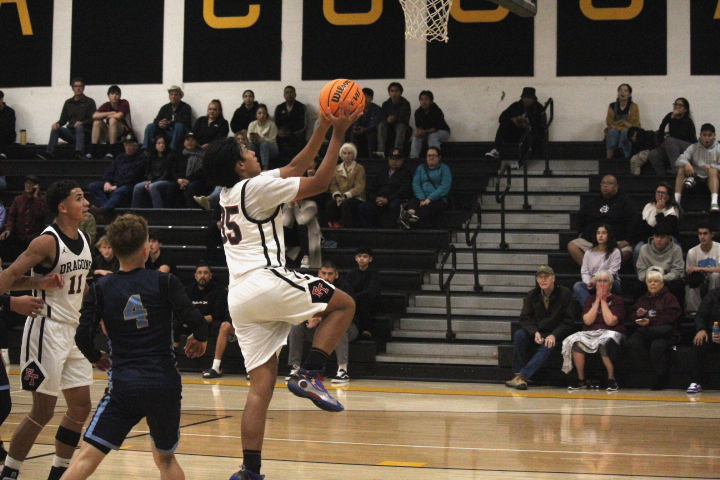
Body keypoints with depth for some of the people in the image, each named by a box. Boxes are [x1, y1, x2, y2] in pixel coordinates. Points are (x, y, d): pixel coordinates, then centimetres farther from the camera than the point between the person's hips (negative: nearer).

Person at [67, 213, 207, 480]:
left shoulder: (100, 289, 2)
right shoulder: (164, 282, 1)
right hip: (166, 385, 1)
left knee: (88, 456, -4)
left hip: (124, 386, -1)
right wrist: (200, 338, 13)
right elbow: (195, 320, -9)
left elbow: (83, 337, -6)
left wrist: (96, 358, 15)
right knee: (166, 458, 21)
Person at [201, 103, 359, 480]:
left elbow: (294, 170, 28)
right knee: (343, 304, 10)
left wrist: (321, 129, 25)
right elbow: (318, 183, -2)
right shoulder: (257, 187, -4)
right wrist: (338, 136, 5)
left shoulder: (229, 192, 22)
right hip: (267, 282, -8)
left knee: (261, 385, 6)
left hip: (239, 299, 8)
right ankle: (309, 375, -4)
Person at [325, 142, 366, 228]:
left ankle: (347, 227, -34)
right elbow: (333, 185, 11)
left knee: (345, 204, -37)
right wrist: (337, 195, -12)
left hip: (355, 198, -3)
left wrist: (345, 196, -18)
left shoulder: (359, 168, 6)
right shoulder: (337, 169, 20)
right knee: (330, 204, -30)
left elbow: (359, 187, -5)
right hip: (341, 198, 3)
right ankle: (333, 226, -25)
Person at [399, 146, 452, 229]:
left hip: (439, 199, -3)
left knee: (428, 207, -37)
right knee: (412, 202, -33)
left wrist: (430, 198, -17)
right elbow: (415, 184, 7)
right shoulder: (421, 168, 22)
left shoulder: (444, 168, 10)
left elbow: (445, 187, -4)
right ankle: (410, 214, -68)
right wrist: (422, 199, -13)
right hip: (422, 198, 3)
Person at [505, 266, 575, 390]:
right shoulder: (532, 295, 5)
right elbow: (525, 318, 1)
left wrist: (554, 335, -21)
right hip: (535, 332, 3)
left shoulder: (565, 293, -4)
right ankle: (518, 374, -31)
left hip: (555, 334, -3)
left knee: (548, 346, -36)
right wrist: (535, 333, -19)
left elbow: (568, 321, -6)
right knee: (519, 335, -28)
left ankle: (523, 375, -48)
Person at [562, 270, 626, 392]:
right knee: (575, 341, -29)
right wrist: (598, 300, -1)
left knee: (605, 342, -39)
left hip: (611, 333, -3)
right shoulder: (590, 300, 16)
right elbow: (588, 321, -1)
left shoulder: (617, 300, 6)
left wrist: (603, 301, -4)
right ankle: (581, 379, -17)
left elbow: (611, 321, -10)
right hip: (590, 334, 3)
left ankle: (611, 379, -24)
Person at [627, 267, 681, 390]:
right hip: (644, 333, 4)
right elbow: (632, 318, 26)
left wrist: (651, 321, -15)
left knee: (657, 346, -37)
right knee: (632, 343, -30)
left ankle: (660, 378, -26)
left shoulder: (669, 298, 11)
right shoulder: (642, 299, 28)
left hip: (664, 333, -4)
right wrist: (638, 315, 0)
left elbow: (672, 316, -5)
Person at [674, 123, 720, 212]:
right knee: (681, 169, -22)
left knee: (713, 171, -34)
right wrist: (686, 164, -26)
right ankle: (676, 200, -35)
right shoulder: (693, 147, 8)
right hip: (696, 176, 2)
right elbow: (679, 160, -3)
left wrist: (711, 166, -27)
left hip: (711, 178, -2)